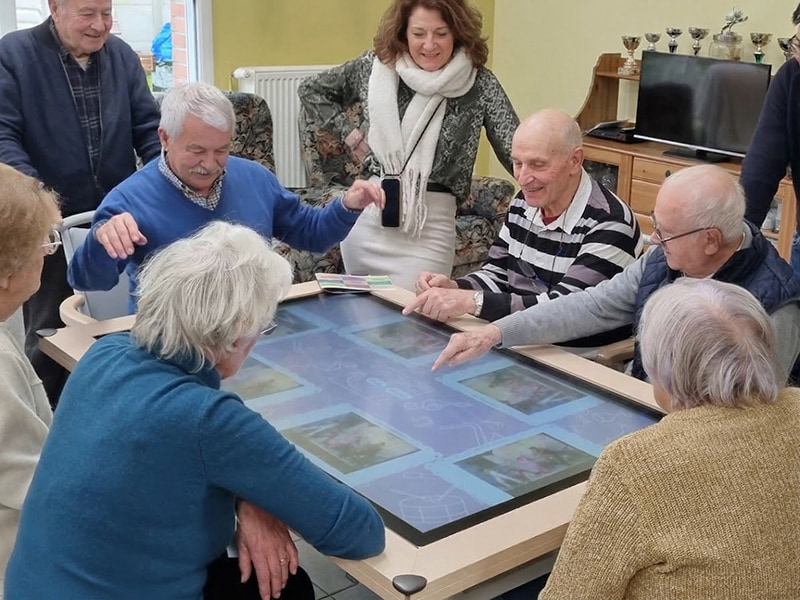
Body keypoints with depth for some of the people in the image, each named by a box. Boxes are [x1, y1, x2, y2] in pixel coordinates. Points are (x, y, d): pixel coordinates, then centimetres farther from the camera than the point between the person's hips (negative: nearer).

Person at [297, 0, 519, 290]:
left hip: (430, 224, -2)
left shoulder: (479, 84, -5)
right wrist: (350, 135, 4)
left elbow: (518, 151, -10)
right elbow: (311, 90, 15)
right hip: (365, 214, 3)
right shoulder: (376, 66, 1)